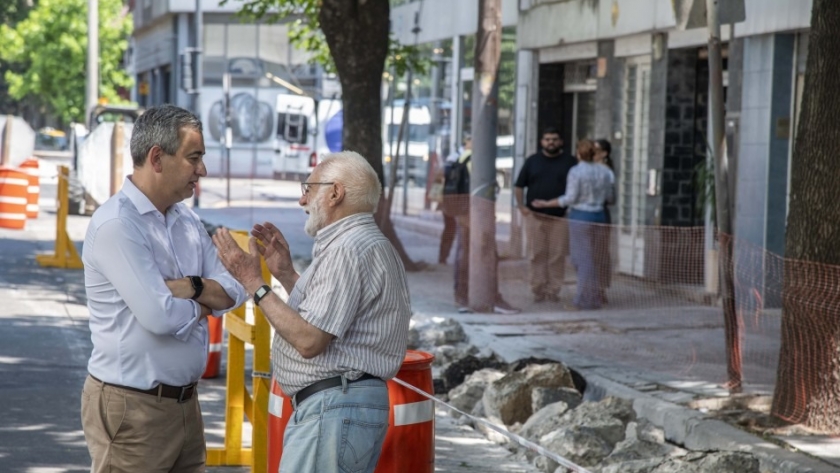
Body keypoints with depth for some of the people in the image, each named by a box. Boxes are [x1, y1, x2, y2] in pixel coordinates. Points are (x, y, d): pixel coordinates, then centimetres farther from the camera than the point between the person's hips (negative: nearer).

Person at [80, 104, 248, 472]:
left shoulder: (187, 220, 10)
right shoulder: (116, 224, -17)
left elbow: (235, 292, 4)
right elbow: (161, 316, -23)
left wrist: (188, 287, -14)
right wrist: (205, 303, -4)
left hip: (186, 400, 8)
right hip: (131, 406, -8)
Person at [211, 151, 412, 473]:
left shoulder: (348, 250, -15)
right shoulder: (367, 244, 19)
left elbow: (309, 340, -21)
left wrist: (254, 283, -14)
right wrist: (286, 274, 18)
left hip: (333, 409, -11)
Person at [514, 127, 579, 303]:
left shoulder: (570, 162, 7)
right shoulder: (532, 161, 11)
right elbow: (519, 186, 13)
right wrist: (521, 206, 1)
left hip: (560, 217, -1)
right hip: (535, 216, 1)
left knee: (557, 256, -2)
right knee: (537, 255, 1)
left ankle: (553, 291, 3)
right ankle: (538, 290, 5)